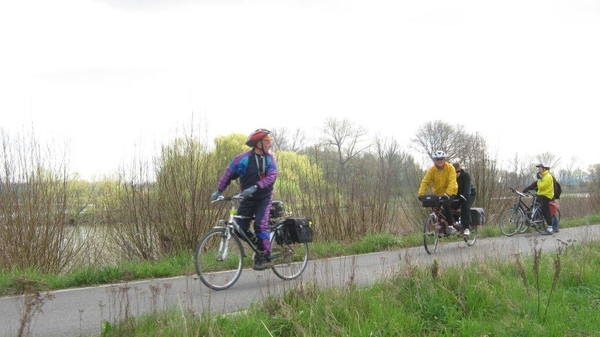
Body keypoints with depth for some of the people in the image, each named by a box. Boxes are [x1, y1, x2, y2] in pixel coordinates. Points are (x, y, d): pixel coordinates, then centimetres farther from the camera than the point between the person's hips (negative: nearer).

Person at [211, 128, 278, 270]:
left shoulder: (270, 158, -7)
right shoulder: (244, 158, -13)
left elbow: (272, 176, -19)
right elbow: (229, 173, -4)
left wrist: (255, 187, -33)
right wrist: (219, 190, -8)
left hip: (264, 197, -1)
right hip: (248, 198, 1)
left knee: (260, 224, -20)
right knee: (240, 228, -7)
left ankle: (264, 257, -11)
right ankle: (258, 244, 18)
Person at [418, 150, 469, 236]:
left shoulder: (450, 168, -15)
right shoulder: (431, 170, -9)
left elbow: (452, 181, -26)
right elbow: (425, 182, -16)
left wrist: (447, 193, -41)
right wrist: (420, 194, -31)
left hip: (450, 192, -3)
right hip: (438, 193, 3)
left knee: (446, 204, -27)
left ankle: (451, 223, -13)